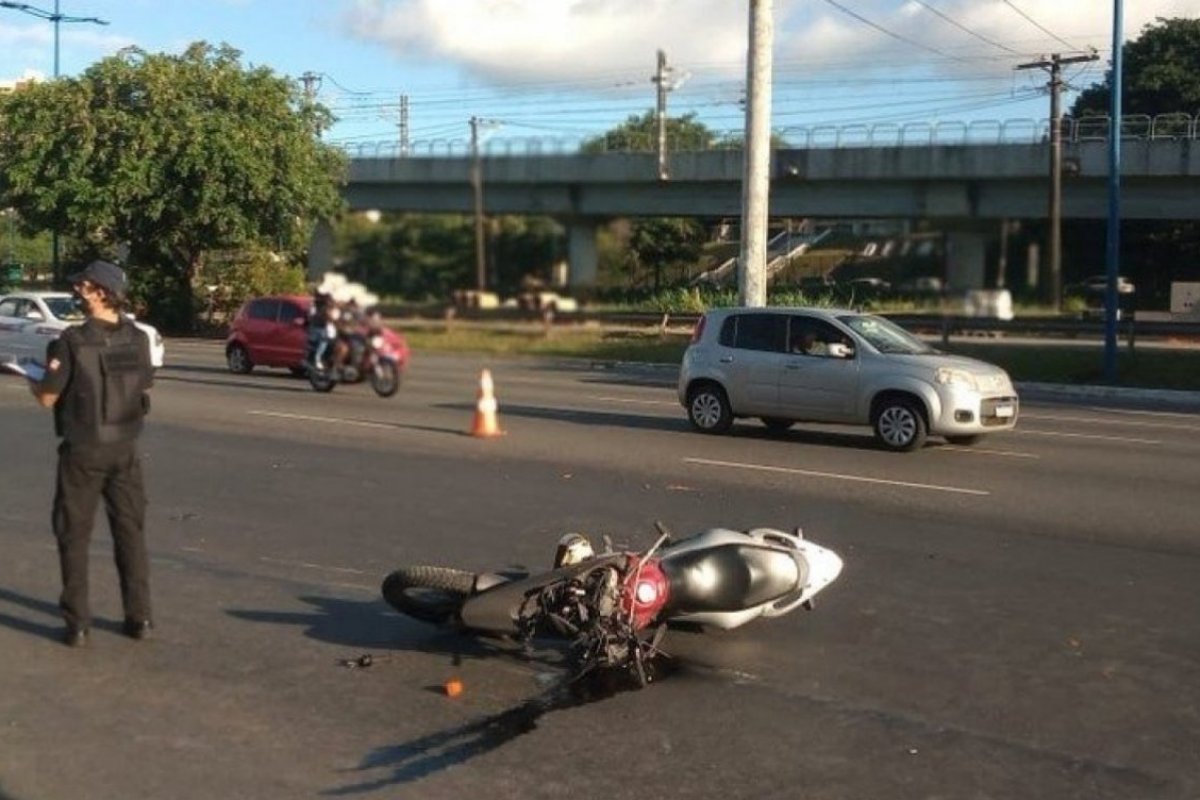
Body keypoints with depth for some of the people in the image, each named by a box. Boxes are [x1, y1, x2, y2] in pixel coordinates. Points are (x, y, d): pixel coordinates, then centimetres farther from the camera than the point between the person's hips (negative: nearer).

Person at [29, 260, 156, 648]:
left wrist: (33, 383, 12)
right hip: (124, 449, 4)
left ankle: (77, 623, 9)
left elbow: (48, 398, -10)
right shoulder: (138, 339, -3)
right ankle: (139, 616, 14)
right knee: (130, 531, 12)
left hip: (82, 451, -3)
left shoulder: (72, 341, -16)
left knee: (74, 535, 8)